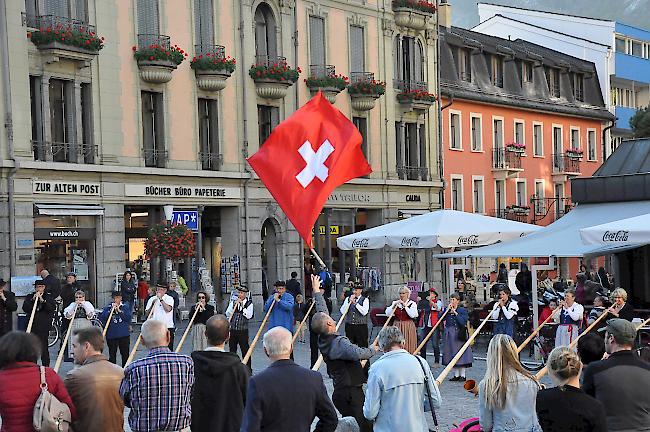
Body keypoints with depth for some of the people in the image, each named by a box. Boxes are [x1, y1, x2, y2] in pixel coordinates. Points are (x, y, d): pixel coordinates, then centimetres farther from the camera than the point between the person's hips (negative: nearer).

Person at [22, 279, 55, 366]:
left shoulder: (49, 297, 7)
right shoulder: (29, 297, 12)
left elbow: (52, 308, -7)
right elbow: (25, 308, -1)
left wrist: (42, 300, -15)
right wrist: (33, 300, -12)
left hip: (44, 326, -3)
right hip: (32, 325, 3)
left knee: (43, 347, -7)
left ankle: (46, 367, -1)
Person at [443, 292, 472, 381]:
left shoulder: (462, 310, -3)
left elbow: (463, 321, -17)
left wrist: (455, 313, -16)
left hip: (459, 334, -4)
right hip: (450, 334, 4)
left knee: (461, 354, -2)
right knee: (452, 355, 7)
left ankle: (462, 375, 5)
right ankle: (456, 375, 15)